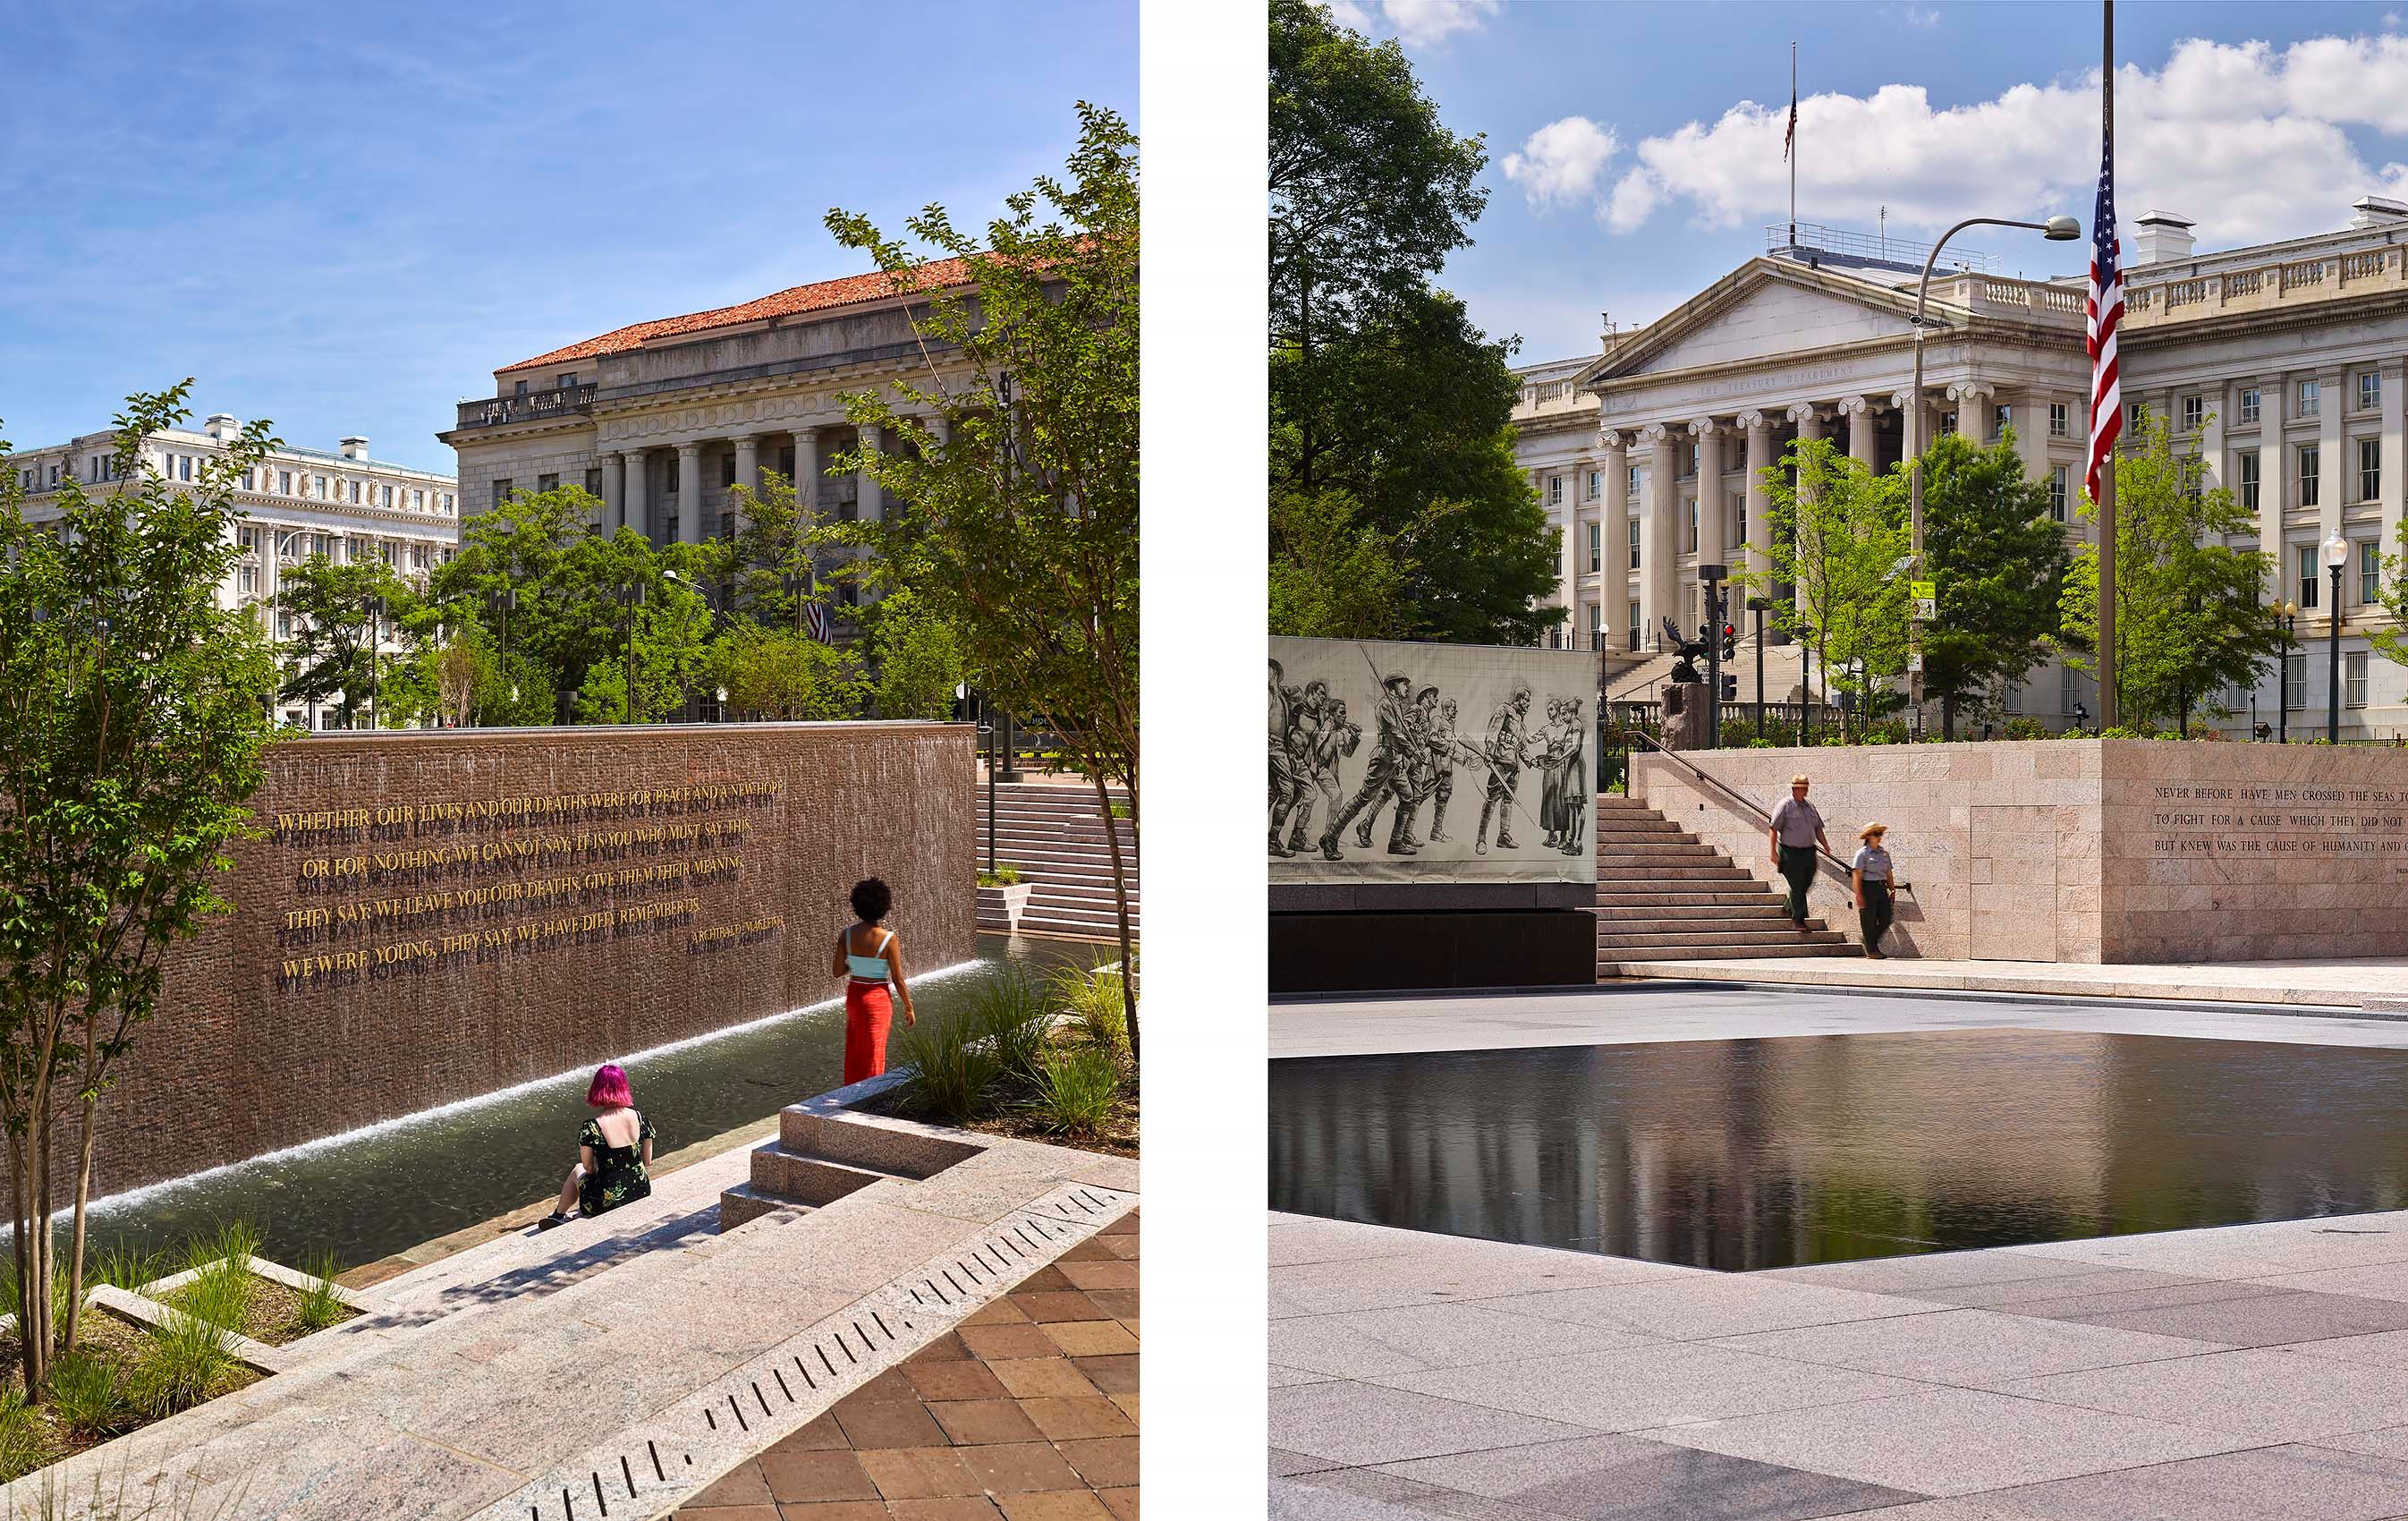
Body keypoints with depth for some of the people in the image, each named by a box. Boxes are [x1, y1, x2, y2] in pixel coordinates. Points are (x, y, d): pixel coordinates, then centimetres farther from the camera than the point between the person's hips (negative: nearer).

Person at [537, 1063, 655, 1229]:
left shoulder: (591, 1128, -17)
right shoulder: (639, 1118, -5)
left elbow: (589, 1167, -3)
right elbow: (648, 1163, 4)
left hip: (608, 1200, -4)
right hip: (642, 1193, 4)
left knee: (577, 1172, 30)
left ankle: (558, 1216, 48)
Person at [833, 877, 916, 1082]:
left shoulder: (847, 935, -7)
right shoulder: (889, 938, -17)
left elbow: (837, 971, -1)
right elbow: (898, 979, -12)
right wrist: (909, 1008, -1)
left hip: (853, 996, 4)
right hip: (878, 998, -4)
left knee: (854, 1056, 20)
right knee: (874, 1057, 8)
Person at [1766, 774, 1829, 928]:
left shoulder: (1810, 806, 12)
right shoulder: (1785, 807, -7)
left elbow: (1818, 828, 21)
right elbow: (1773, 830, -9)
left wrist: (1826, 845, 7)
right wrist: (1773, 851, -15)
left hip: (1809, 852, 6)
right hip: (1791, 853, -6)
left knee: (1805, 885, 11)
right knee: (1797, 886, -5)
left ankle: (1789, 909, 32)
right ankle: (1798, 919, 3)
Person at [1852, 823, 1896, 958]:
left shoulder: (1884, 853, 13)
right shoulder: (1862, 853, -7)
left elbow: (1888, 873, 18)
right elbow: (1857, 874, -11)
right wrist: (1859, 895, -17)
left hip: (1882, 888, 7)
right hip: (1868, 887, -6)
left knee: (1886, 919, 3)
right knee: (1870, 920, -2)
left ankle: (1872, 941, 24)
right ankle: (1872, 950, 6)